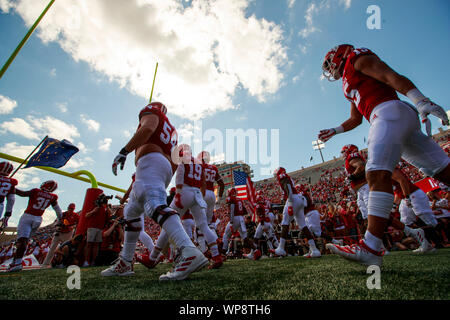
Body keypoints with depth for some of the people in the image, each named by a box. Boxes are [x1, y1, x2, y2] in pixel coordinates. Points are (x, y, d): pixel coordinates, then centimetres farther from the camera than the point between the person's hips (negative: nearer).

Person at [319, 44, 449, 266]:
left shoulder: (358, 59, 8)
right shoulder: (350, 83, 33)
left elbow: (391, 76, -9)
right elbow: (355, 119, 38)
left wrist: (421, 101, -21)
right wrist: (334, 131, 38)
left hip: (390, 112, -10)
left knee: (377, 173, -25)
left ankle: (371, 248, -32)